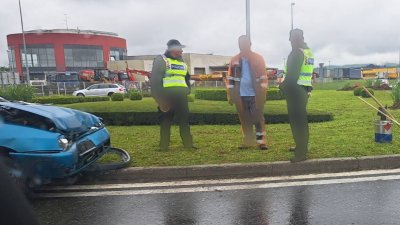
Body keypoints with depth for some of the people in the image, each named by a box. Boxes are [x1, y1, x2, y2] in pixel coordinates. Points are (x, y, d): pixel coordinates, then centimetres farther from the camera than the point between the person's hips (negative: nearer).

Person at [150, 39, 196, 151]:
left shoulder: (182, 62, 20)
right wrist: (159, 97, -14)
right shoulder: (161, 60, -1)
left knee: (184, 119, 5)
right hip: (167, 95, -6)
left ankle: (188, 144, 11)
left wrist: (187, 90, 14)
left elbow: (187, 77, 30)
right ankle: (163, 145, 9)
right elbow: (155, 79, -8)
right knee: (165, 120, 1)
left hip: (181, 96, 6)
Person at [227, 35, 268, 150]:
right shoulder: (234, 60, 7)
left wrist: (263, 93, -6)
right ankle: (248, 141, 18)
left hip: (255, 94, -2)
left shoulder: (258, 58, 1)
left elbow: (263, 77, -1)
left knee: (258, 118, 1)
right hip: (241, 95, 3)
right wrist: (230, 95, 3)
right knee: (244, 119, 8)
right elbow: (230, 78, 8)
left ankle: (261, 141, 8)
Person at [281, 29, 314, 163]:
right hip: (305, 90, 9)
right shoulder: (309, 52, 15)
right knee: (302, 119, 18)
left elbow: (292, 74, -19)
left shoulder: (297, 53, -13)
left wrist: (284, 87, -7)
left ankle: (301, 153, -3)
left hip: (295, 90, -9)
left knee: (297, 121, -6)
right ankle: (302, 147, 30)